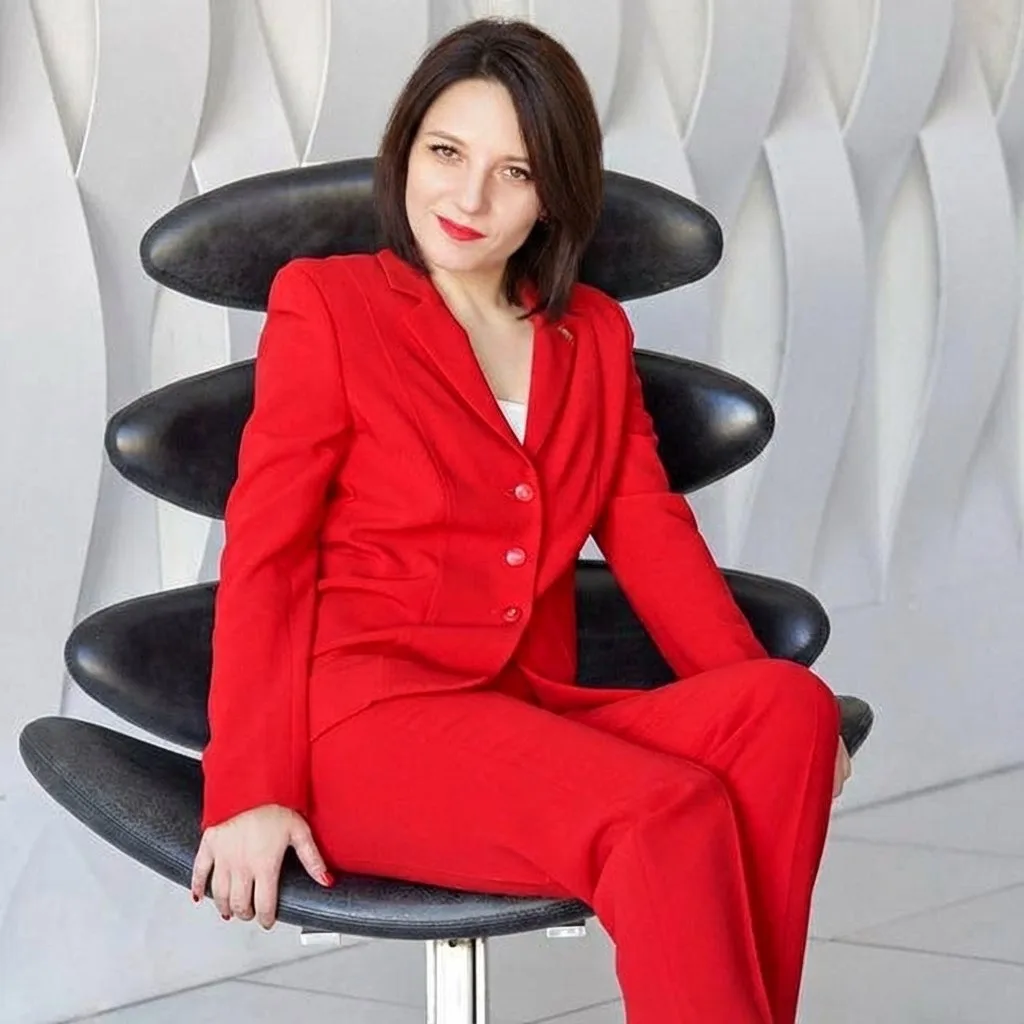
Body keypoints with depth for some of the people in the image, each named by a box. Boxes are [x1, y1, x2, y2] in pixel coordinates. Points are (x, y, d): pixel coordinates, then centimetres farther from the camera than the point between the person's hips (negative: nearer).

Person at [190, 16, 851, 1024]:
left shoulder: (594, 335, 21)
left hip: (533, 716, 5)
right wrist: (251, 789, -10)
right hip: (370, 716, -5)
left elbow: (651, 534, 13)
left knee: (789, 709, -25)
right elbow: (263, 554, 0)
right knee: (670, 818, -31)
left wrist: (763, 706, -4)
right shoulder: (325, 302, 6)